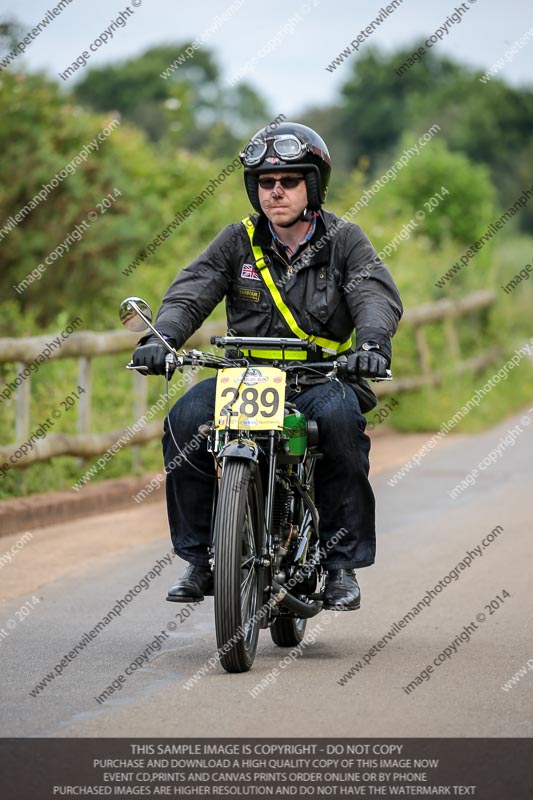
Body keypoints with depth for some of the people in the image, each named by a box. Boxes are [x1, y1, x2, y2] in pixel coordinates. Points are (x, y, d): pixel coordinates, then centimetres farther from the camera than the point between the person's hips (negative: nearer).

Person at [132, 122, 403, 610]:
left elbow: (378, 294, -11)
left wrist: (371, 339, -34)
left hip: (321, 380, -2)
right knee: (184, 420, -25)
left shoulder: (343, 240, 4)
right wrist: (161, 337, -22)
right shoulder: (239, 241, 9)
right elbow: (190, 292, -1)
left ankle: (342, 561, -22)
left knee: (339, 417, -36)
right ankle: (200, 557, -11)